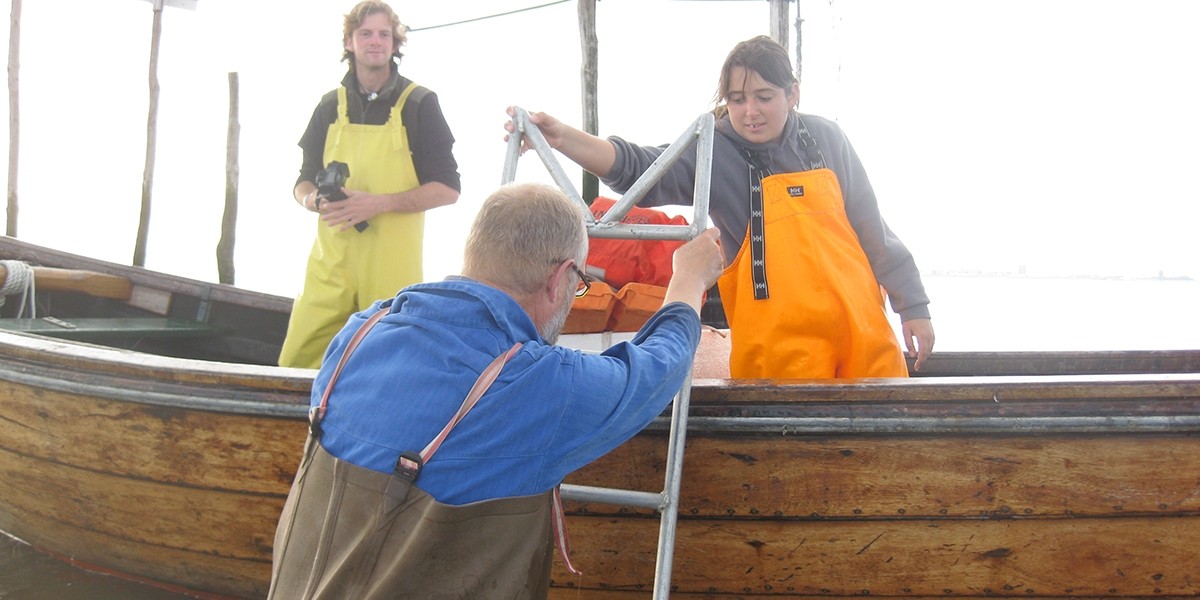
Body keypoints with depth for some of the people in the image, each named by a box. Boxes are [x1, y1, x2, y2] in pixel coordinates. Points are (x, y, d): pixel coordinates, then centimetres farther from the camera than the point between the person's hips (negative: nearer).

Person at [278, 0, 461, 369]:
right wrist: (312, 199, -7)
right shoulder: (331, 105, 14)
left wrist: (379, 203, -16)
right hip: (331, 258, 4)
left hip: (392, 261, -3)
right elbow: (304, 181, 19)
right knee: (295, 364, -2)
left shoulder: (419, 103, 2)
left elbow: (447, 189, -4)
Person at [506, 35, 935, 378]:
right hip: (781, 349, -4)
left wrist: (912, 305, 16)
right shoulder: (714, 154, -3)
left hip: (863, 329, 4)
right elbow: (637, 169, -18)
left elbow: (870, 228, 14)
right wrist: (562, 139, -34)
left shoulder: (825, 139, 7)